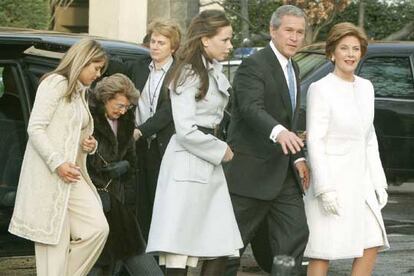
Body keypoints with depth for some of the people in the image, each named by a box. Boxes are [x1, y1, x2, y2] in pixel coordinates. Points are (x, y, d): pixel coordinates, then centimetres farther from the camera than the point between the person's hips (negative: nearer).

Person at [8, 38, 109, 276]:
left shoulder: (80, 93, 23)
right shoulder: (55, 84, -4)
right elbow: (35, 128, -12)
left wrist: (89, 145, 9)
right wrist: (57, 163, -20)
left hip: (73, 176, 8)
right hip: (48, 175, -8)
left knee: (98, 228, -7)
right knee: (54, 241, -8)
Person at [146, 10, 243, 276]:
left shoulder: (216, 73, 14)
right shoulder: (189, 74, -10)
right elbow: (186, 131, -15)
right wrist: (222, 151, -6)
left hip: (211, 168, 8)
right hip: (187, 166, -8)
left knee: (221, 249, 3)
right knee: (179, 254, -7)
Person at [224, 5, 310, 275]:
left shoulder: (293, 68, 15)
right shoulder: (254, 65, -14)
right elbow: (251, 108, -31)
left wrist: (297, 157, 12)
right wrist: (278, 132, -49)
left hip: (284, 172, 8)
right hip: (253, 170, -8)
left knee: (296, 233, 3)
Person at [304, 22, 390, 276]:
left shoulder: (366, 87, 11)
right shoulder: (321, 89, -10)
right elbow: (314, 141, -13)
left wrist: (379, 182, 13)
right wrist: (325, 188, -19)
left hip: (361, 181, 7)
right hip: (332, 180, -7)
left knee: (371, 248, 3)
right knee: (323, 252, -4)